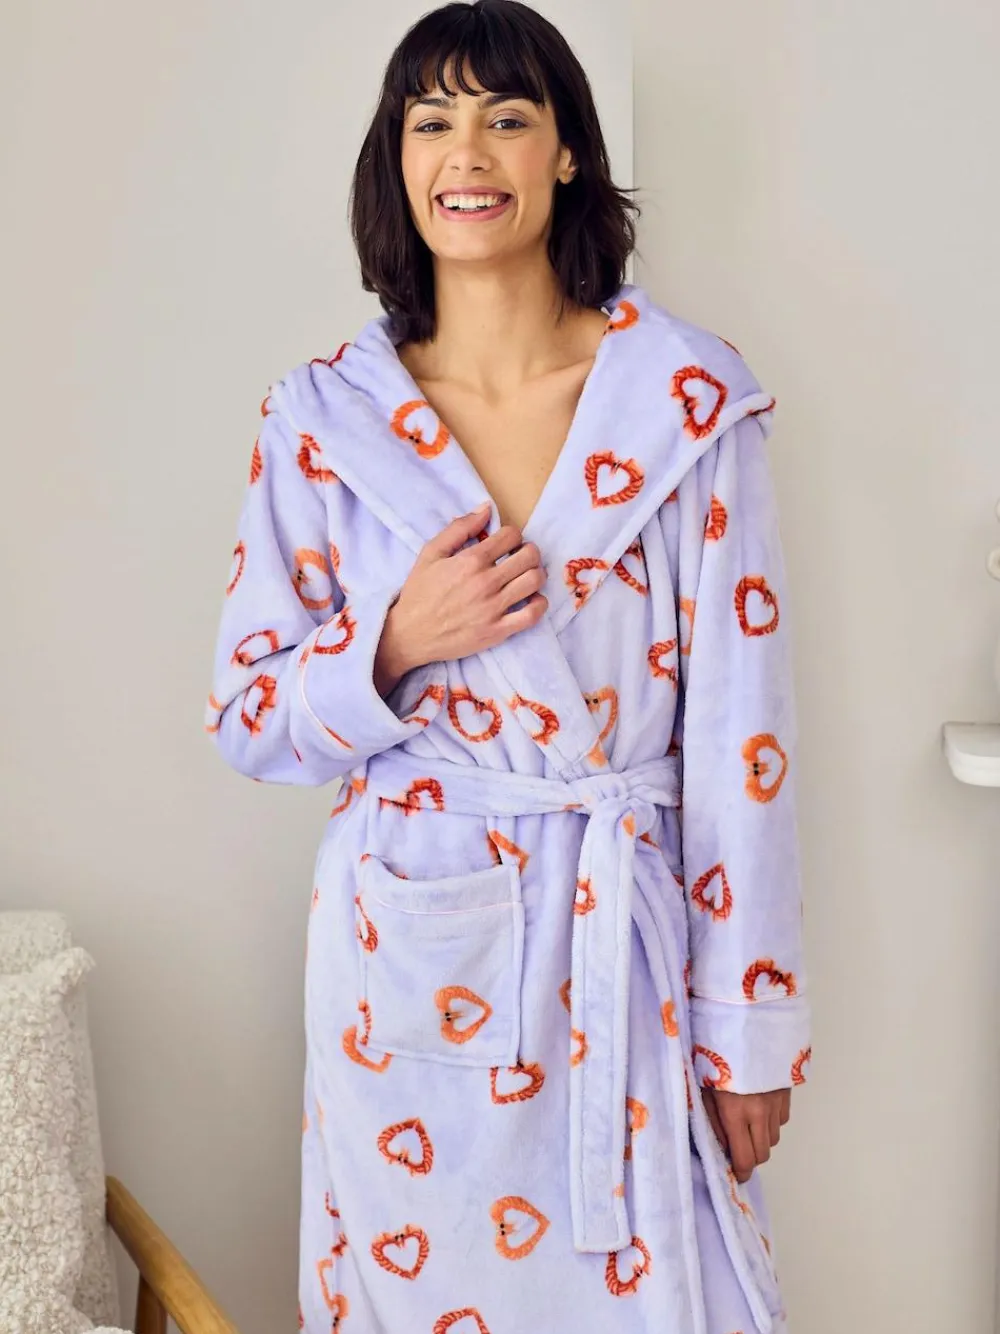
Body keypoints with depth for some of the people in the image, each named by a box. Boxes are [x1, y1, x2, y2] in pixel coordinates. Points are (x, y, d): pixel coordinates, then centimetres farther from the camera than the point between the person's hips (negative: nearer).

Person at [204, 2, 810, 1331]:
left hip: (625, 944, -1)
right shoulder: (323, 413, -2)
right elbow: (245, 717, 3)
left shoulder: (690, 400, -6)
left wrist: (750, 1025, -3)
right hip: (409, 953, 1)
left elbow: (740, 727, -5)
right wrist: (397, 644, -17)